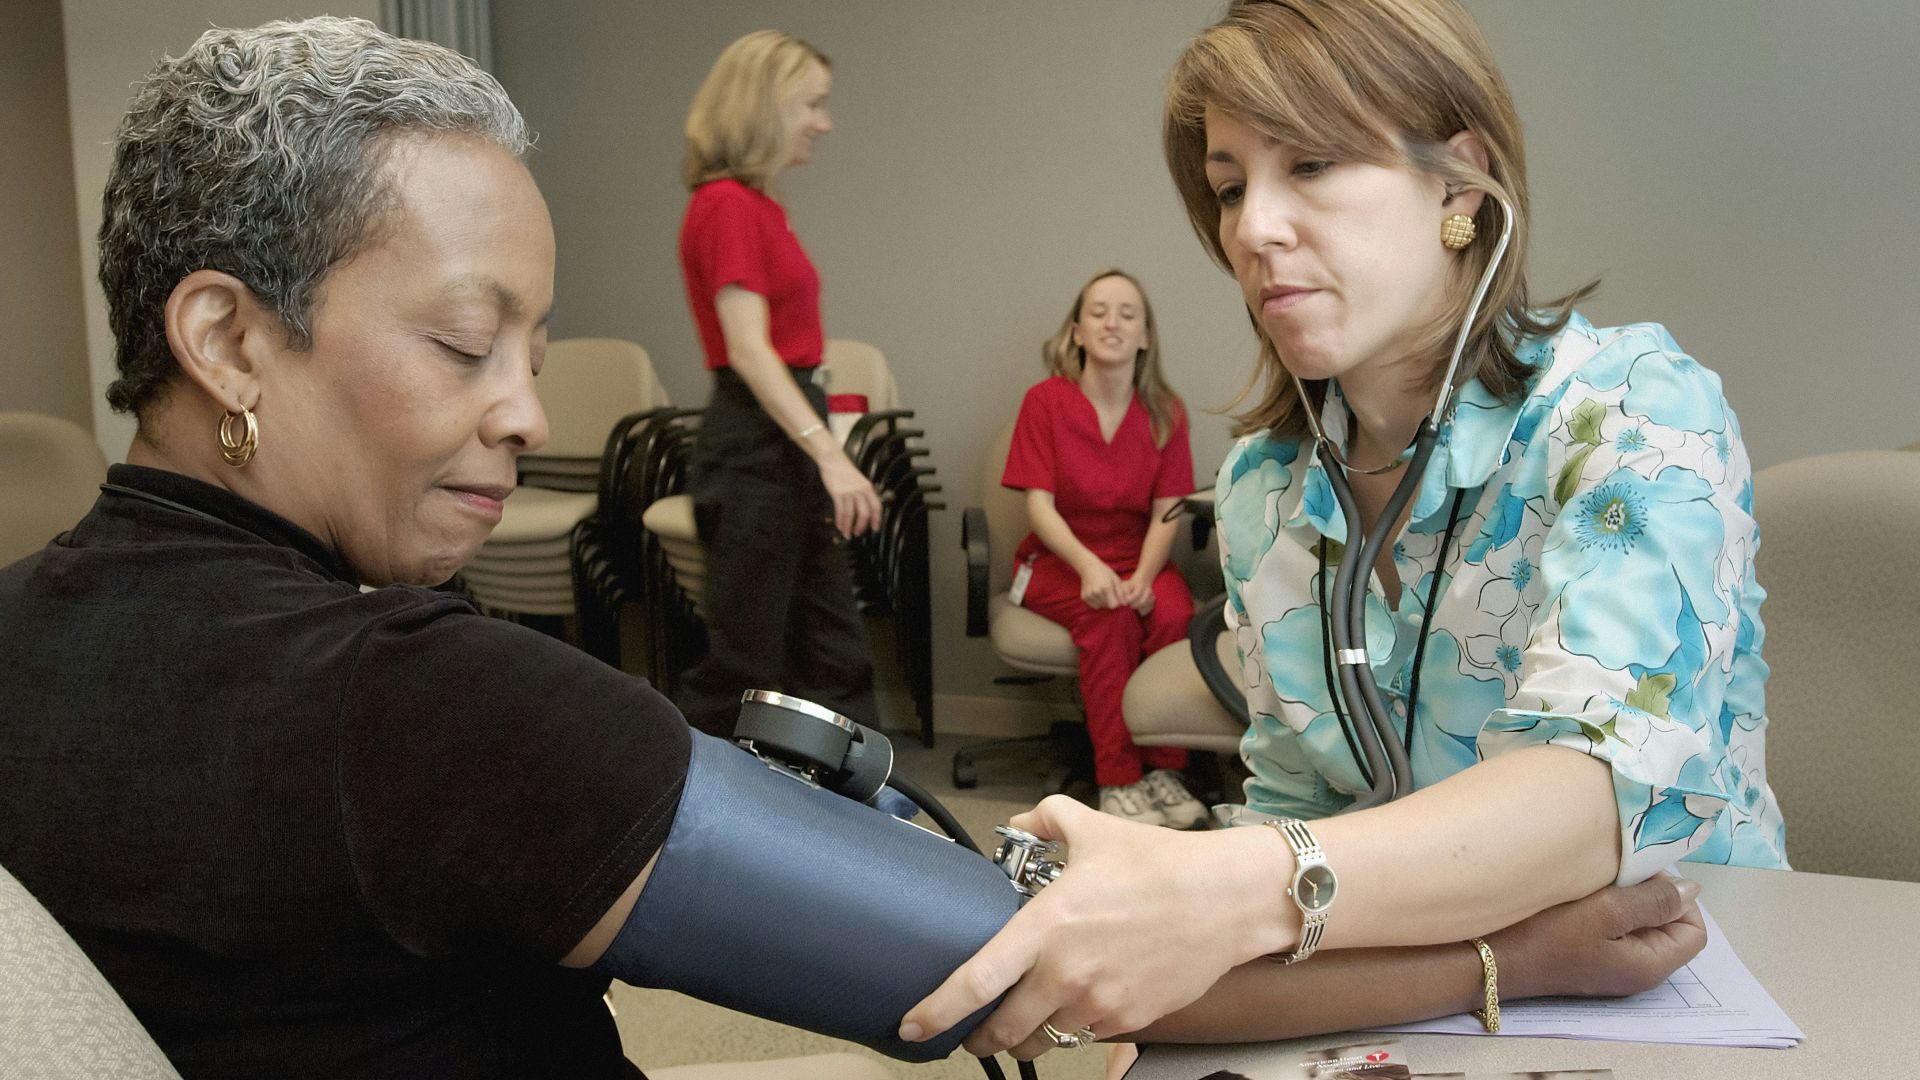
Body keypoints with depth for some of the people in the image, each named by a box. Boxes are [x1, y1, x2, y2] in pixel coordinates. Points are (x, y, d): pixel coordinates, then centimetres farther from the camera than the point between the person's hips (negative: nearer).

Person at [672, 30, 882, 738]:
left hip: (789, 443, 10)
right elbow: (748, 350, -22)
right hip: (754, 448, -10)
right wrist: (830, 454, -27)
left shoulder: (758, 206, 14)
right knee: (745, 663, -1)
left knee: (833, 656, 14)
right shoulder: (726, 205, -14)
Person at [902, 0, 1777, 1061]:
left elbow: (1613, 776, -30)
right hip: (1407, 1000, 4)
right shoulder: (1258, 486, 1)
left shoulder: (1636, 409, -15)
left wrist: (1237, 894, -45)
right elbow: (1294, 805, 1)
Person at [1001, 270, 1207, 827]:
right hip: (1058, 559, -2)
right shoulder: (1045, 400, -3)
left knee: (1175, 614, -31)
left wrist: (1143, 576, -23)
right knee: (1109, 617, -33)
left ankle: (1165, 771, -17)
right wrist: (1088, 566, -27)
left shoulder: (1165, 413, 4)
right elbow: (1039, 503, -10)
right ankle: (1119, 781, -26)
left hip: (1137, 556, 2)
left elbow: (1166, 512, -4)